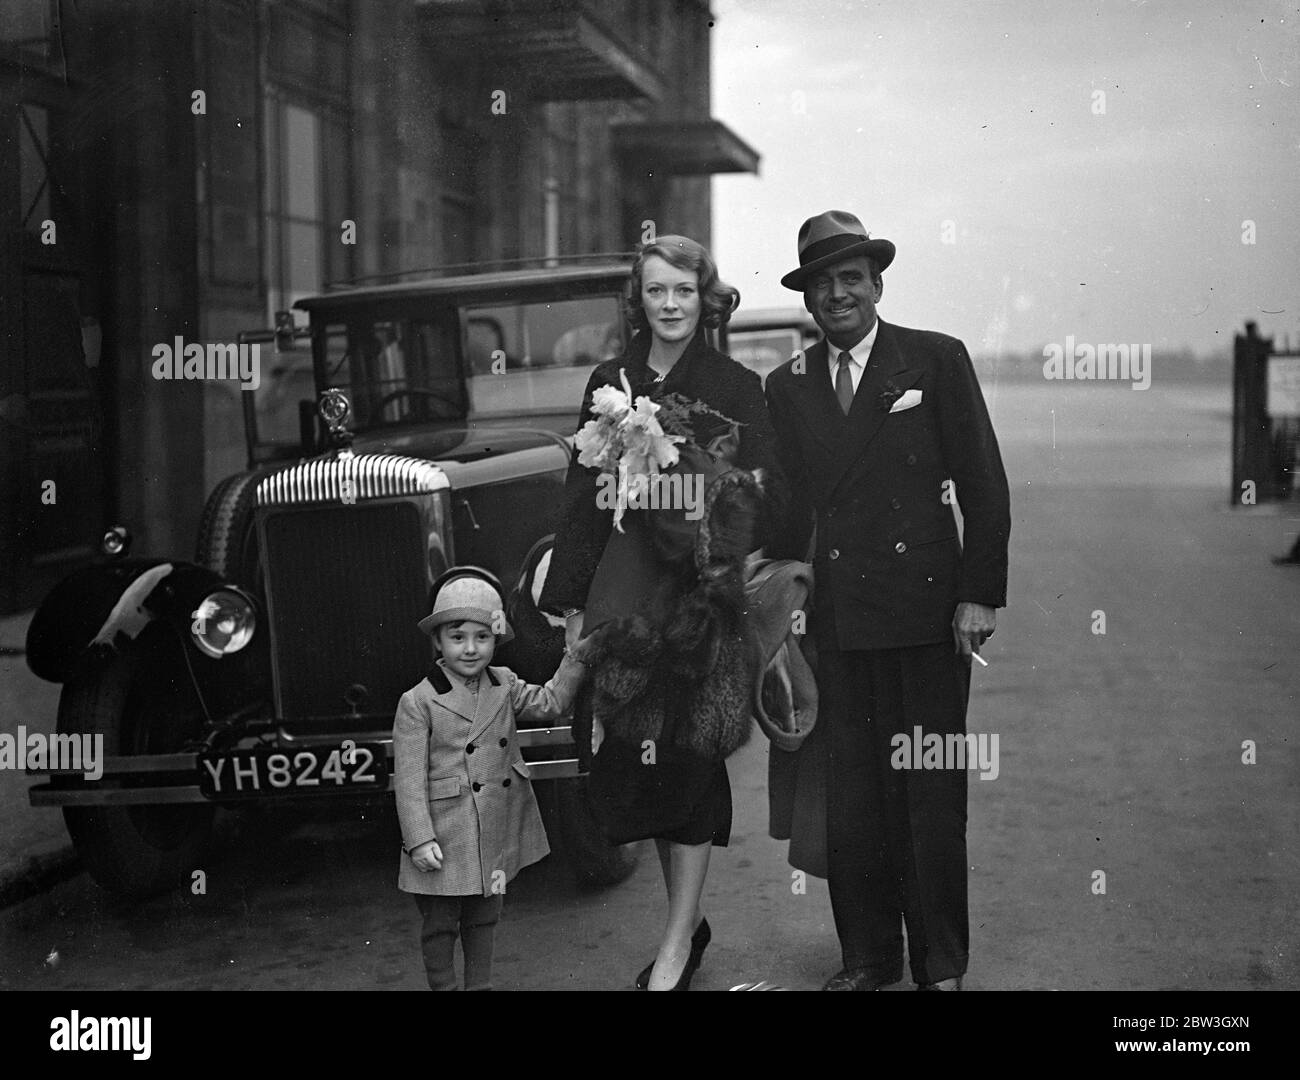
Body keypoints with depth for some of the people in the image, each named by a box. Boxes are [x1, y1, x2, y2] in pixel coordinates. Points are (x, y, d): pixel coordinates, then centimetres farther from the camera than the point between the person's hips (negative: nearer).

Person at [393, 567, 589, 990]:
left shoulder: (505, 686, 6)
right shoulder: (418, 702, -12)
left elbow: (550, 703, 7)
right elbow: (409, 779, -13)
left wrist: (576, 656, -3)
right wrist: (419, 839, -18)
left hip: (496, 836, 5)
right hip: (446, 836, -5)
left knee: (484, 917, 18)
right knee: (440, 923, 7)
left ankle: (480, 984, 32)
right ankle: (443, 986, 23)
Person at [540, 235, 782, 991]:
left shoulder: (738, 388, 0)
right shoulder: (609, 384, 9)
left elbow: (762, 502, -4)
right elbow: (584, 495, 9)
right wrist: (573, 604, 5)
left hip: (704, 590, -3)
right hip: (625, 589, 3)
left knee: (691, 758, -1)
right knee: (632, 757, 5)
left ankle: (678, 945, 9)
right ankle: (689, 920, 23)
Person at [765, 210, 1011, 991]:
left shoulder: (938, 360, 3)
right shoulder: (787, 386, 12)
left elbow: (984, 486, 0)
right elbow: (786, 506, 13)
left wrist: (981, 595, -6)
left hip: (926, 610, -3)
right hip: (835, 619, 3)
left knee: (932, 795, 3)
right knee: (849, 797, 5)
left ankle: (942, 962, 16)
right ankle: (868, 956, 19)